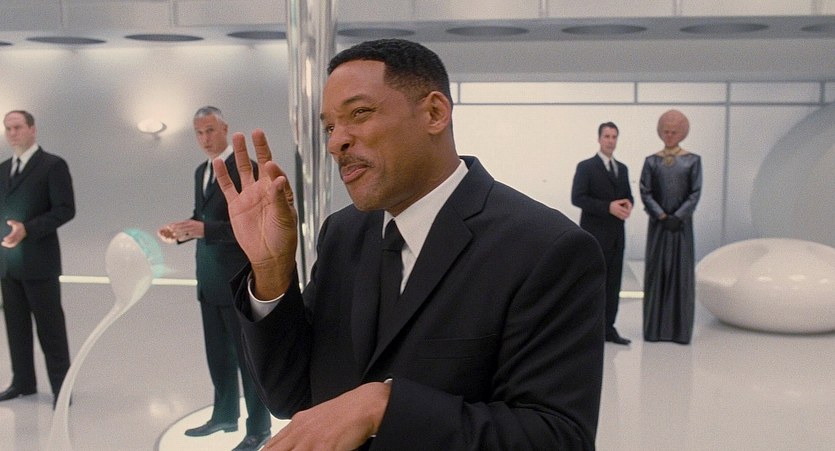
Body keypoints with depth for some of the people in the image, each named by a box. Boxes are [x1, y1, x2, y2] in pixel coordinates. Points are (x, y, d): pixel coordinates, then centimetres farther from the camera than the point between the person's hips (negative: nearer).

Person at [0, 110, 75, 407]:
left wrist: (27, 229, -22)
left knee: (50, 326, -1)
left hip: (38, 261, -7)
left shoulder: (53, 165, -6)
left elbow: (65, 210, -13)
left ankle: (60, 386, 7)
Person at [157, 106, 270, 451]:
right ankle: (225, 415, 32)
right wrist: (181, 230, 0)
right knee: (218, 352, 17)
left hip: (238, 279, -8)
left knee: (248, 354, 0)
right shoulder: (201, 171, 14)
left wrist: (204, 230, -27)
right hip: (209, 280, 8)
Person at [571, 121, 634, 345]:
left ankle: (608, 328, 13)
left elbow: (627, 195, 19)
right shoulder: (586, 167, -4)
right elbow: (577, 197, -13)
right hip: (594, 234, -6)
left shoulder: (622, 169, 15)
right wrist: (608, 207, -21)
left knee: (613, 283, 7)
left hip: (616, 235, 6)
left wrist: (628, 204, -6)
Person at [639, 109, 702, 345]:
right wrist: (662, 217, -12)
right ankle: (655, 327, 9)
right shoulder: (651, 161, 5)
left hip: (682, 223, -1)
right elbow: (645, 193, -2)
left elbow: (695, 193, -4)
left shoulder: (692, 160, 2)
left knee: (681, 272, 1)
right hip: (657, 224, 1)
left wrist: (677, 217, -13)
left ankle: (680, 329, 8)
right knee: (657, 271, 2)